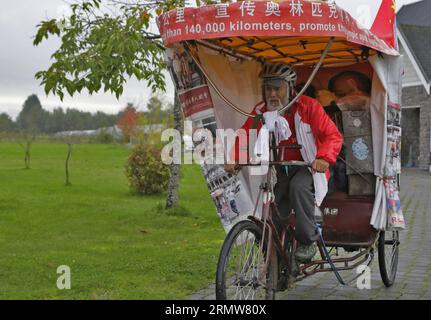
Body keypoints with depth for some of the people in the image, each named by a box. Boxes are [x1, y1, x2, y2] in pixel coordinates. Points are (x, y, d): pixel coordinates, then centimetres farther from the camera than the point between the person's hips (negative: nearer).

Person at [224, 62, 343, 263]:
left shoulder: (308, 107, -14)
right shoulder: (260, 111, -3)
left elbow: (333, 135, -19)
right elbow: (245, 137, -2)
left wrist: (324, 158, -39)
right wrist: (233, 160, -22)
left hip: (309, 166, -4)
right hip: (281, 169, 4)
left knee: (298, 186, -36)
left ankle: (307, 241, -22)